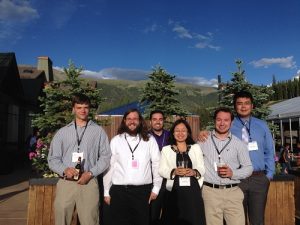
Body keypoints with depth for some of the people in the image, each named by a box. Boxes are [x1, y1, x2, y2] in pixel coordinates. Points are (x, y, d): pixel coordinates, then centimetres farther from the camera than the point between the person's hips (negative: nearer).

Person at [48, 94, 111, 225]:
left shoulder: (98, 131, 5)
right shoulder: (62, 132, 10)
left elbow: (106, 156, 2)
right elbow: (53, 158, 8)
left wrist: (90, 173, -9)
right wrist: (64, 170, -11)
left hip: (89, 183, -1)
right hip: (65, 183, 2)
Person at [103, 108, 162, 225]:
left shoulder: (150, 140, 4)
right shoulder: (116, 140, 4)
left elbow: (157, 164, 4)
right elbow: (109, 166, 3)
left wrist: (156, 188, 1)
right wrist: (106, 191, 3)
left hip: (143, 191, 0)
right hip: (119, 191, 0)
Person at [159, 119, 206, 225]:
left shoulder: (196, 147, 11)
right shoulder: (166, 149, 8)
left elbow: (202, 168, 6)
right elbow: (162, 170, 1)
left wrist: (194, 172, -14)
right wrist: (174, 171, -17)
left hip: (193, 191, 1)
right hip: (175, 191, -1)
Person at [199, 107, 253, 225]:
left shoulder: (239, 143, 5)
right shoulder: (204, 140, 3)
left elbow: (248, 168, 6)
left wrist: (232, 173, -9)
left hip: (233, 192, 1)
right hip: (210, 192, -1)